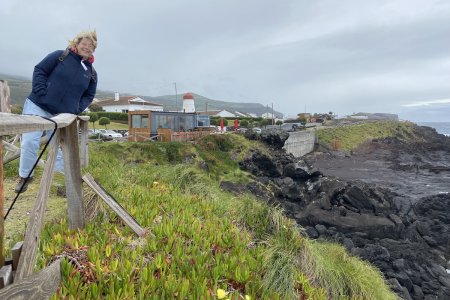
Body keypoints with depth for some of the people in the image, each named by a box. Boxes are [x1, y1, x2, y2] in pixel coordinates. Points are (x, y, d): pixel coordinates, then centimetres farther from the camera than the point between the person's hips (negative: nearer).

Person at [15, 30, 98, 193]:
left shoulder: (91, 72, 7)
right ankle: (25, 175, 17)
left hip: (63, 115, 2)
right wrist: (40, 93, -14)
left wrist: (77, 109, -1)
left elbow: (89, 95, 13)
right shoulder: (60, 56, -2)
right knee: (29, 141, -4)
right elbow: (39, 71, -2)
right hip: (37, 106, -2)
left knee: (60, 146, 7)